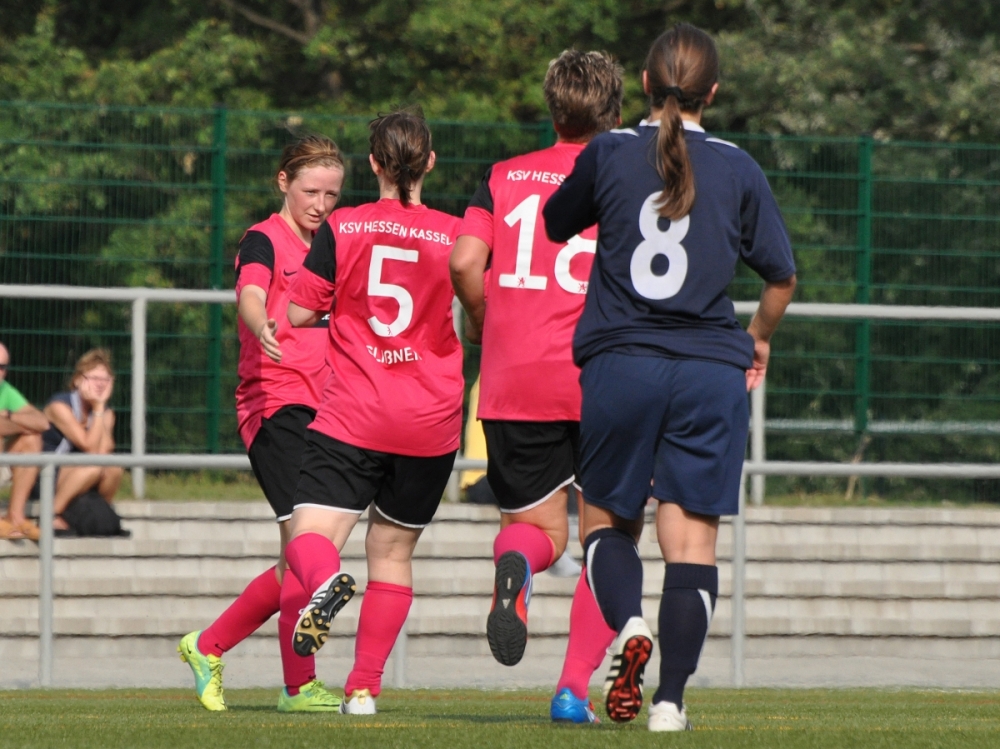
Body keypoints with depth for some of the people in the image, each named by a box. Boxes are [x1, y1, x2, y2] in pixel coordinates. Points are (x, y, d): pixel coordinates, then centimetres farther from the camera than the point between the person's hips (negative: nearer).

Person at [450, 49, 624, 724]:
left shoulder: (506, 176, 10)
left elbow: (464, 263, -3)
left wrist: (489, 332, 13)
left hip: (514, 386, 2)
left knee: (536, 529, 17)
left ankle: (514, 563, -21)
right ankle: (575, 686, -1)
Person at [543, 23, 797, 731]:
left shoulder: (608, 154, 1)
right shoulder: (739, 168, 3)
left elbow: (553, 227, 16)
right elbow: (782, 276, 8)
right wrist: (759, 338, 27)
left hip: (620, 362, 0)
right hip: (711, 371, 0)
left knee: (606, 519, 14)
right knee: (692, 536, 2)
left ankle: (631, 625, -14)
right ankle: (672, 695, -6)